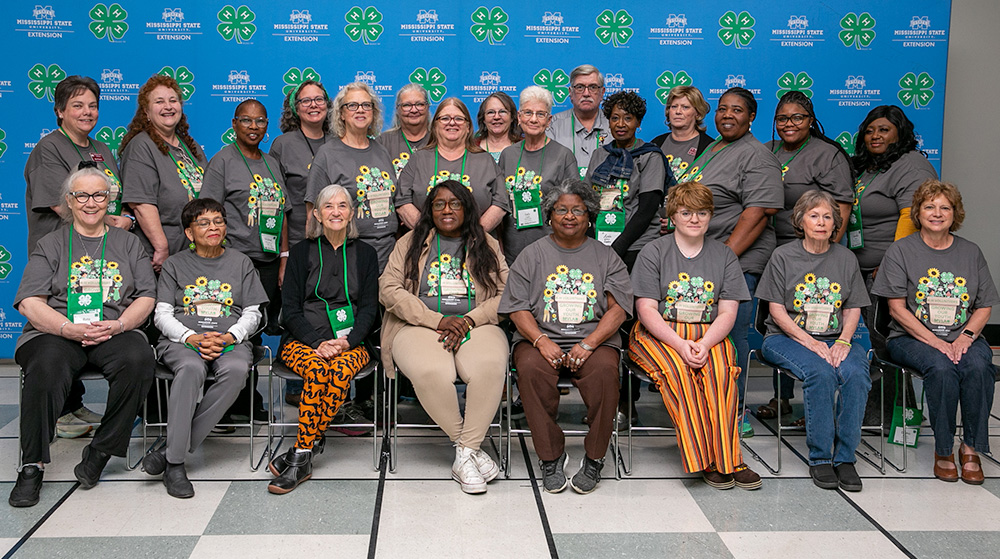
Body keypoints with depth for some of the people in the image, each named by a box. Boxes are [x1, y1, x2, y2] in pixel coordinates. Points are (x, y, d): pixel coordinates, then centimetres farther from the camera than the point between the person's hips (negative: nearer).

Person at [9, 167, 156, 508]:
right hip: (57, 333, -1)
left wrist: (119, 325, -10)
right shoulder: (52, 244, 17)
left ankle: (100, 452, -20)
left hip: (115, 332, 1)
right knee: (46, 368, -36)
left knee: (138, 359, -34)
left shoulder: (127, 243, 22)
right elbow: (29, 302, 4)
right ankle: (32, 467, -25)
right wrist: (70, 328, -15)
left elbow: (146, 297, 12)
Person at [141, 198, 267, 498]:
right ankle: (174, 463, -34)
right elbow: (162, 314, 7)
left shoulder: (240, 262, 17)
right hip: (183, 340, -1)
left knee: (236, 370, -36)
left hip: (230, 341, 1)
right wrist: (193, 338, -12)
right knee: (191, 368, -38)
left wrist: (227, 338, -9)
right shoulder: (175, 264, 15)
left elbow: (252, 313, 11)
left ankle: (170, 450, -30)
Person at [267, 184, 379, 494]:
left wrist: (347, 342, -11)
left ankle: (300, 455, -27)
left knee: (341, 371, -34)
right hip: (303, 340, 0)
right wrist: (318, 343, -13)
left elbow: (369, 308, 9)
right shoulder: (302, 252, 11)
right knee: (318, 371, -35)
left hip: (350, 342, 1)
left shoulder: (365, 254, 15)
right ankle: (312, 442, -26)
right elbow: (290, 309, 4)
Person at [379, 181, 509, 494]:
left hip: (476, 326, 1)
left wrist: (469, 321, -11)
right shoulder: (411, 243, 14)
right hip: (420, 325, -1)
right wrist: (438, 321, -10)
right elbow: (389, 289, 1)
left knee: (490, 366, -34)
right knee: (430, 372, -35)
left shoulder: (487, 245, 17)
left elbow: (505, 294, 7)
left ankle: (465, 452, -22)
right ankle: (467, 445, -15)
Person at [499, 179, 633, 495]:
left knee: (604, 370, -33)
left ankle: (594, 459, -17)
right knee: (530, 369, -33)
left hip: (594, 338, 0)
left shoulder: (606, 257, 15)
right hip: (540, 338, 0)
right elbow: (517, 308, 5)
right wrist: (541, 341, -14)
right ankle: (550, 456, -19)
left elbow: (618, 308, 3)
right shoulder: (532, 255, 14)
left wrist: (588, 344, -13)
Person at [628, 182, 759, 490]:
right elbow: (646, 309, -6)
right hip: (658, 334, -2)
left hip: (709, 334, 2)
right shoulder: (653, 252, 2)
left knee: (720, 371, -30)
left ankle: (727, 458, -27)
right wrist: (680, 345, -20)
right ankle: (705, 460, -27)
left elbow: (727, 313, 3)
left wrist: (704, 344, -17)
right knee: (678, 370, -32)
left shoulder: (724, 255, 10)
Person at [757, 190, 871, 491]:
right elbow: (776, 309, -3)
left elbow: (853, 308, 12)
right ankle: (819, 458, -22)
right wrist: (810, 343, -14)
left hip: (835, 339, 3)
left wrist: (843, 341, -8)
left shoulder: (846, 258, 11)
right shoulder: (783, 256, 1)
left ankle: (845, 457, -19)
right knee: (820, 372, -33)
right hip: (787, 337, -3)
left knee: (855, 373, -29)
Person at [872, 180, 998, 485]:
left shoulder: (971, 252, 14)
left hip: (963, 337, 3)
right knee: (941, 368, -34)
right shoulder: (901, 251, 3)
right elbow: (897, 308, -4)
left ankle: (971, 448, -16)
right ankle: (943, 450, -18)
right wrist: (934, 341, -15)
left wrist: (966, 336, -9)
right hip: (911, 337, -2)